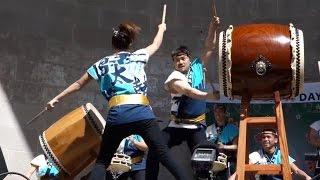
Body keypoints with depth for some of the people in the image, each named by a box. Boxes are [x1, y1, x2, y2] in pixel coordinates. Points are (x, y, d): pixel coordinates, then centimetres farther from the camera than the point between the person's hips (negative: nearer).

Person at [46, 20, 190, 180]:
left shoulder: (102, 64, 19)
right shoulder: (138, 56, 19)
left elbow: (78, 84, 27)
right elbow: (156, 44, 40)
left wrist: (56, 99, 39)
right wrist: (161, 29, 61)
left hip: (117, 115, 0)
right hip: (142, 113, 0)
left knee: (102, 161, 10)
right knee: (164, 155, 2)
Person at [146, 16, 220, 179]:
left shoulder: (197, 67, 3)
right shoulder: (174, 77, -10)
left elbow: (209, 48, 2)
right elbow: (189, 91, -27)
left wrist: (213, 28, -13)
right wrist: (210, 95, -40)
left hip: (197, 126, 2)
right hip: (177, 125, -2)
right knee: (154, 151, -9)